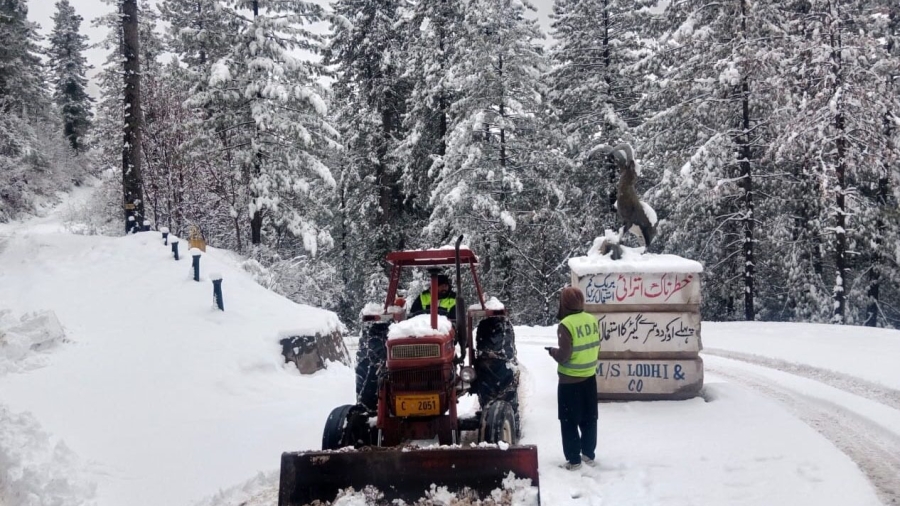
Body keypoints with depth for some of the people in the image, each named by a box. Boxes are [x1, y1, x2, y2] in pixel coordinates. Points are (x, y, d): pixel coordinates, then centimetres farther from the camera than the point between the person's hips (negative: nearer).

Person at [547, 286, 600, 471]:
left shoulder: (566, 325, -21)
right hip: (589, 377, 6)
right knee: (589, 419, 17)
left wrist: (552, 351, -1)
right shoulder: (592, 320, -1)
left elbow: (563, 356, -20)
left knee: (569, 422, 5)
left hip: (570, 381, -6)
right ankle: (589, 455, 26)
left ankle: (574, 460, 7)